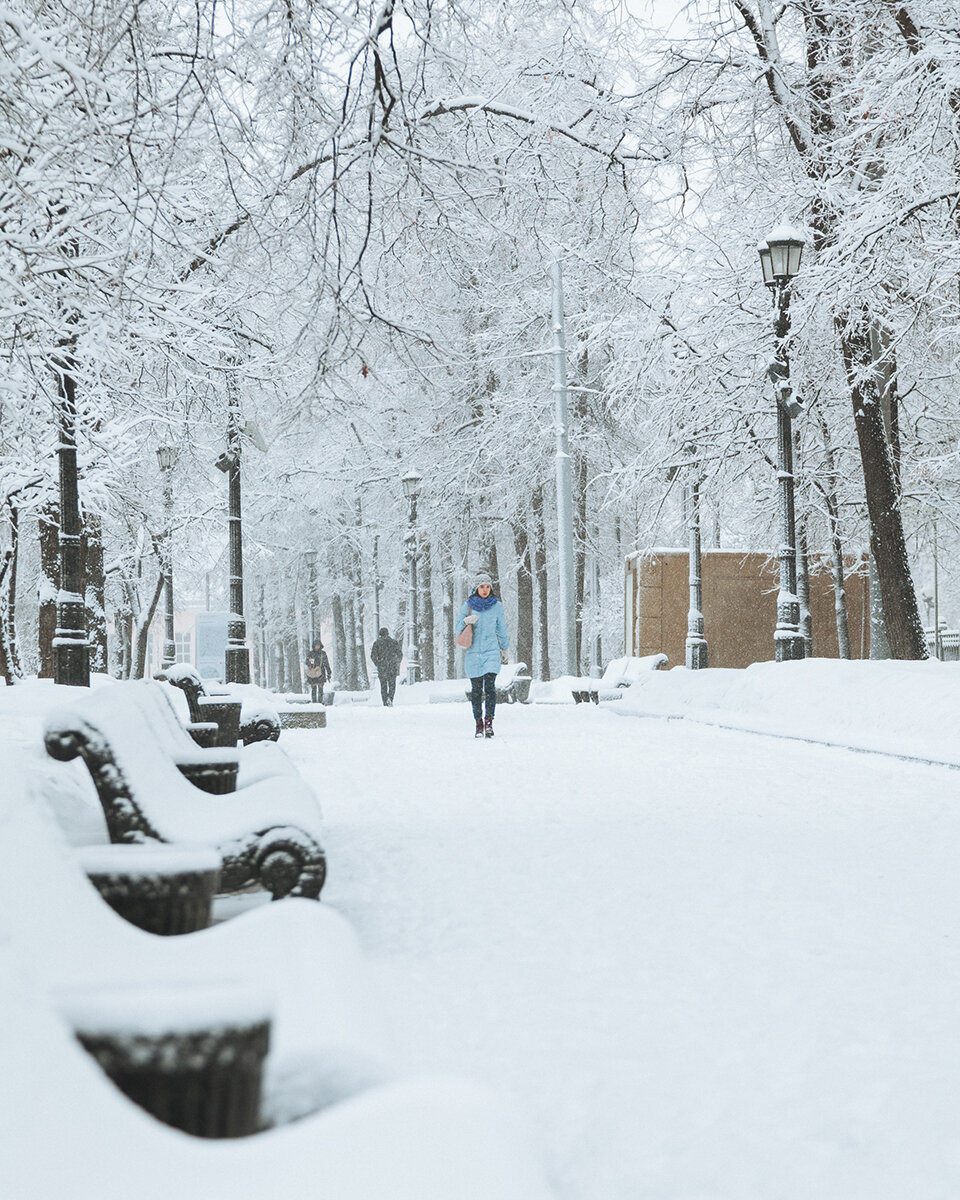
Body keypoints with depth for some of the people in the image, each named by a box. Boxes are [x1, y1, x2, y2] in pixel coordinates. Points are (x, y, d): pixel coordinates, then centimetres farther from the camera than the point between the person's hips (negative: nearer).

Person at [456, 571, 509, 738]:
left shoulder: (497, 606, 6)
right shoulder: (469, 604, 5)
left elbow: (502, 630, 16)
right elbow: (459, 627, 4)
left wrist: (505, 649, 22)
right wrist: (467, 621, -17)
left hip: (491, 651, 0)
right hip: (473, 652, 1)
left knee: (490, 686, -13)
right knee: (476, 689, 2)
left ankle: (489, 721, -11)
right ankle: (478, 723, 11)